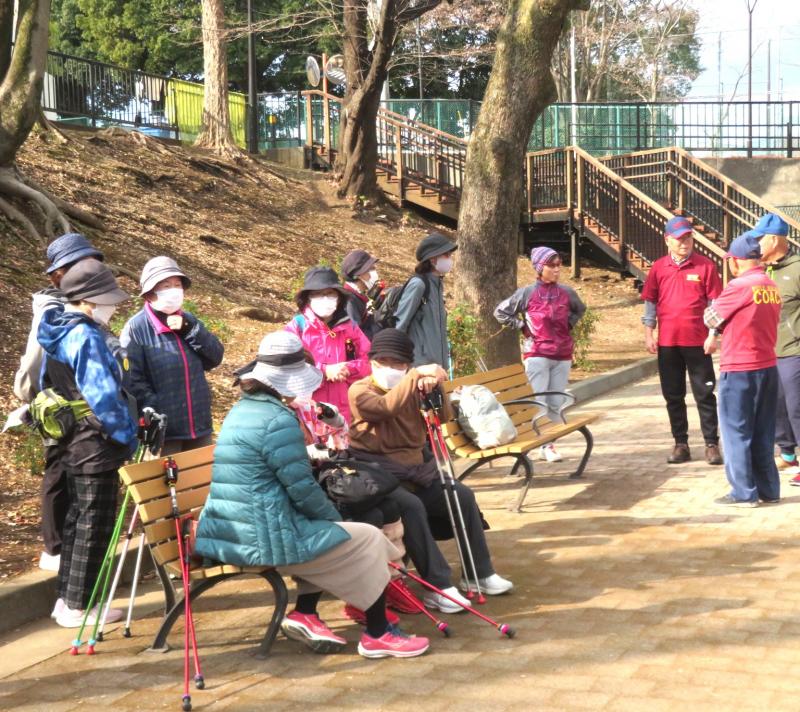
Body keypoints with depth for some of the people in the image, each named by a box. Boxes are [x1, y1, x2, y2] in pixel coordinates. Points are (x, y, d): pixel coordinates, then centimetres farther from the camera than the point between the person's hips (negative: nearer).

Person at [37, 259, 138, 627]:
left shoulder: (59, 333, 9)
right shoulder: (86, 337, -21)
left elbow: (48, 384, 19)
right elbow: (103, 394, -24)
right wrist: (126, 434, -13)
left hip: (72, 442, 9)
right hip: (97, 447, -9)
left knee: (77, 519, 18)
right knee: (94, 526, 0)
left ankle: (66, 598, 25)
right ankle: (78, 606, 8)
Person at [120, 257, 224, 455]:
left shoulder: (188, 321, 11)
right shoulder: (136, 328, -10)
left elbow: (215, 357, 2)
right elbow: (132, 379, -15)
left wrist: (190, 329, -11)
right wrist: (157, 414, -21)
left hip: (199, 424, 7)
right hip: (162, 430, -6)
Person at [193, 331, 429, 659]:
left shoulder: (240, 410, 14)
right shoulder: (278, 419, -17)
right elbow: (301, 488, -16)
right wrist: (335, 518, 2)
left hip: (227, 534, 10)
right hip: (263, 540, -10)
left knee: (322, 533, 30)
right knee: (368, 540, 4)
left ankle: (305, 614, 20)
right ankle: (377, 635, 12)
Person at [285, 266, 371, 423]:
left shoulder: (349, 327, 9)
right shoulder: (297, 327, -2)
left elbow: (369, 361, 8)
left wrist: (348, 369, -12)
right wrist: (324, 371, -16)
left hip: (345, 411, 4)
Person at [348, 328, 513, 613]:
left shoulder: (413, 389, 12)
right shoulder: (360, 391, -6)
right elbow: (387, 407, -27)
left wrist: (433, 387, -21)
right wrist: (418, 375, -35)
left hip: (415, 470, 6)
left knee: (462, 495, -10)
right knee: (411, 505, -33)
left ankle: (481, 573, 3)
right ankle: (439, 588, -29)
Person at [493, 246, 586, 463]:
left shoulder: (567, 293, 4)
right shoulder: (526, 293, -6)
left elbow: (580, 309, 26)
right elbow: (500, 312, 3)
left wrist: (569, 324, 10)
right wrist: (523, 327, -2)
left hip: (563, 356, 4)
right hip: (537, 355, -4)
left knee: (556, 404, 5)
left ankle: (549, 445, 12)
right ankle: (545, 446, -3)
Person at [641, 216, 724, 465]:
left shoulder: (705, 266, -2)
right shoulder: (658, 268, 4)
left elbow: (714, 302, -1)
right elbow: (650, 302, 8)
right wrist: (648, 333, 3)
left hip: (697, 341, -3)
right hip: (667, 342, 3)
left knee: (705, 394, 2)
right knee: (673, 395, 9)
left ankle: (712, 444, 8)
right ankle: (681, 444, 19)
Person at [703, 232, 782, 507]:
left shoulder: (739, 286, -15)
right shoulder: (772, 287, 7)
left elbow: (711, 317, -4)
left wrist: (714, 331, 18)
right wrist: (718, 334, 13)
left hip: (739, 370, -7)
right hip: (767, 367, 7)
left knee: (736, 432, 2)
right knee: (762, 433, 14)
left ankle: (744, 493, 4)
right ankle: (768, 489, 19)